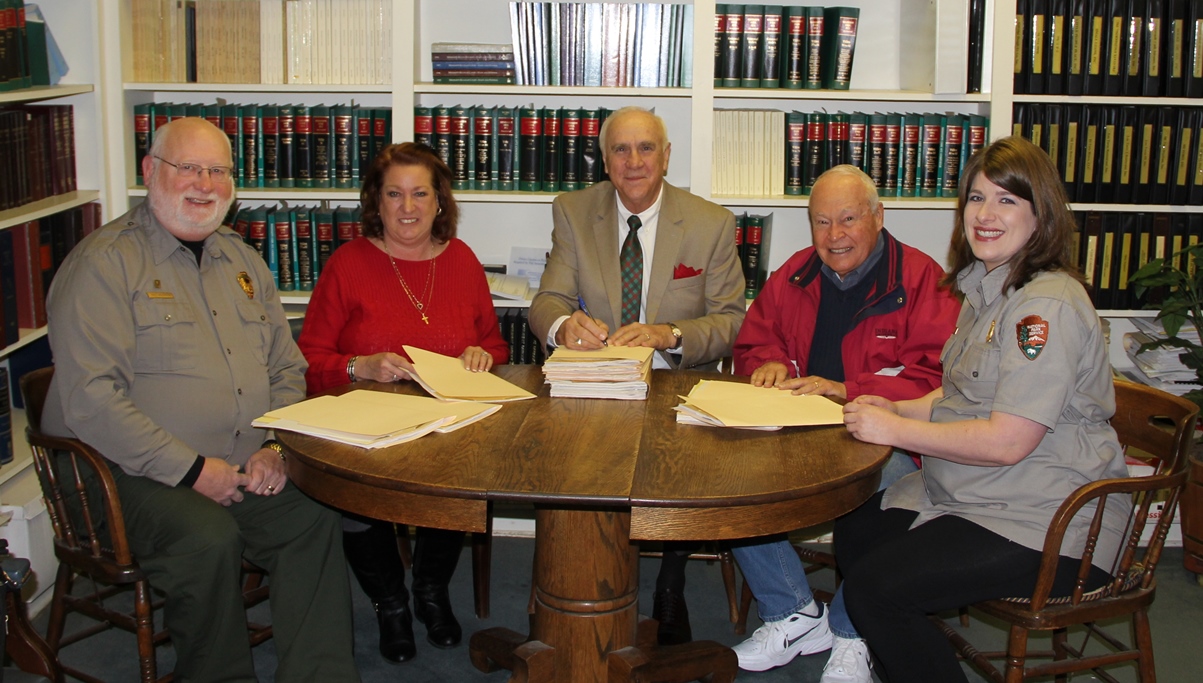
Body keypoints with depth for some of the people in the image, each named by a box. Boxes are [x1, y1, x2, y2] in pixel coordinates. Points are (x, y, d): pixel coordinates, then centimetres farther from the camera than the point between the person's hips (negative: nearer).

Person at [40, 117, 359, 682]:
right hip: (135, 476, -5)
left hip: (245, 471, 6)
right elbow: (90, 401, -15)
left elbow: (287, 370, 21)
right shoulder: (104, 263, -6)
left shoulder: (242, 261, 17)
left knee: (315, 519, -21)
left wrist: (276, 447, 1)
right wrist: (192, 468, -17)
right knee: (210, 539, -32)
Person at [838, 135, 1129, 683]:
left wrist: (895, 430, -16)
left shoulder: (1047, 307, -21)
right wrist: (899, 410, 2)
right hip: (972, 496, 10)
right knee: (854, 533, 13)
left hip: (1047, 526, -10)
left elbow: (1007, 442, -26)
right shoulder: (986, 289, 11)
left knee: (874, 586, -18)